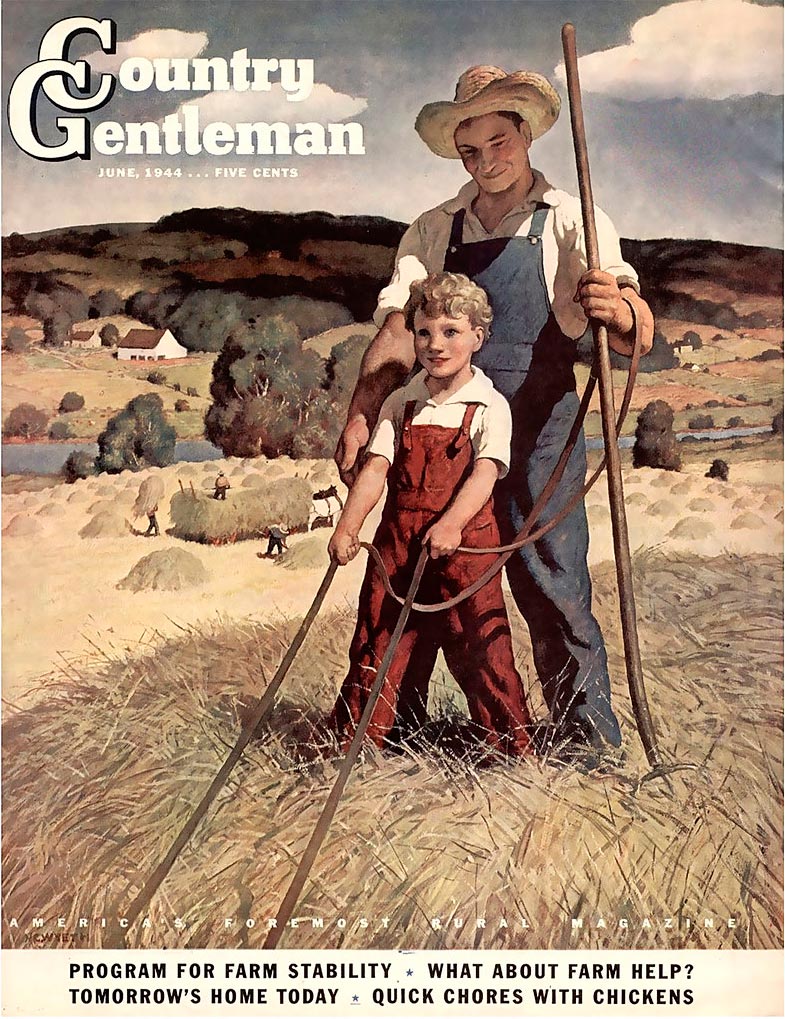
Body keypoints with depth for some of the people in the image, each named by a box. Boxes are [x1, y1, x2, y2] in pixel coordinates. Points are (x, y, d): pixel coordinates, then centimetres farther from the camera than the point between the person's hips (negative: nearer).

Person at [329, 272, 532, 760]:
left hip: (464, 544, -4)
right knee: (381, 642, 10)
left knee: (479, 646, 0)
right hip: (398, 541, 4)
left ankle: (510, 745, 17)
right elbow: (375, 469, 1)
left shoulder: (490, 406, -2)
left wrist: (451, 523, -31)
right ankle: (362, 739, 25)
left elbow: (484, 473, -15)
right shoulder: (401, 404, 10)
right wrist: (348, 526, -14)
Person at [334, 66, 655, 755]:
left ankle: (589, 737, 10)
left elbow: (639, 336, -9)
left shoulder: (572, 223, 3)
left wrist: (620, 308, -34)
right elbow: (399, 328, -1)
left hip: (539, 431, -3)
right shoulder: (433, 232, 12)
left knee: (552, 589, -4)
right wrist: (360, 415, -17)